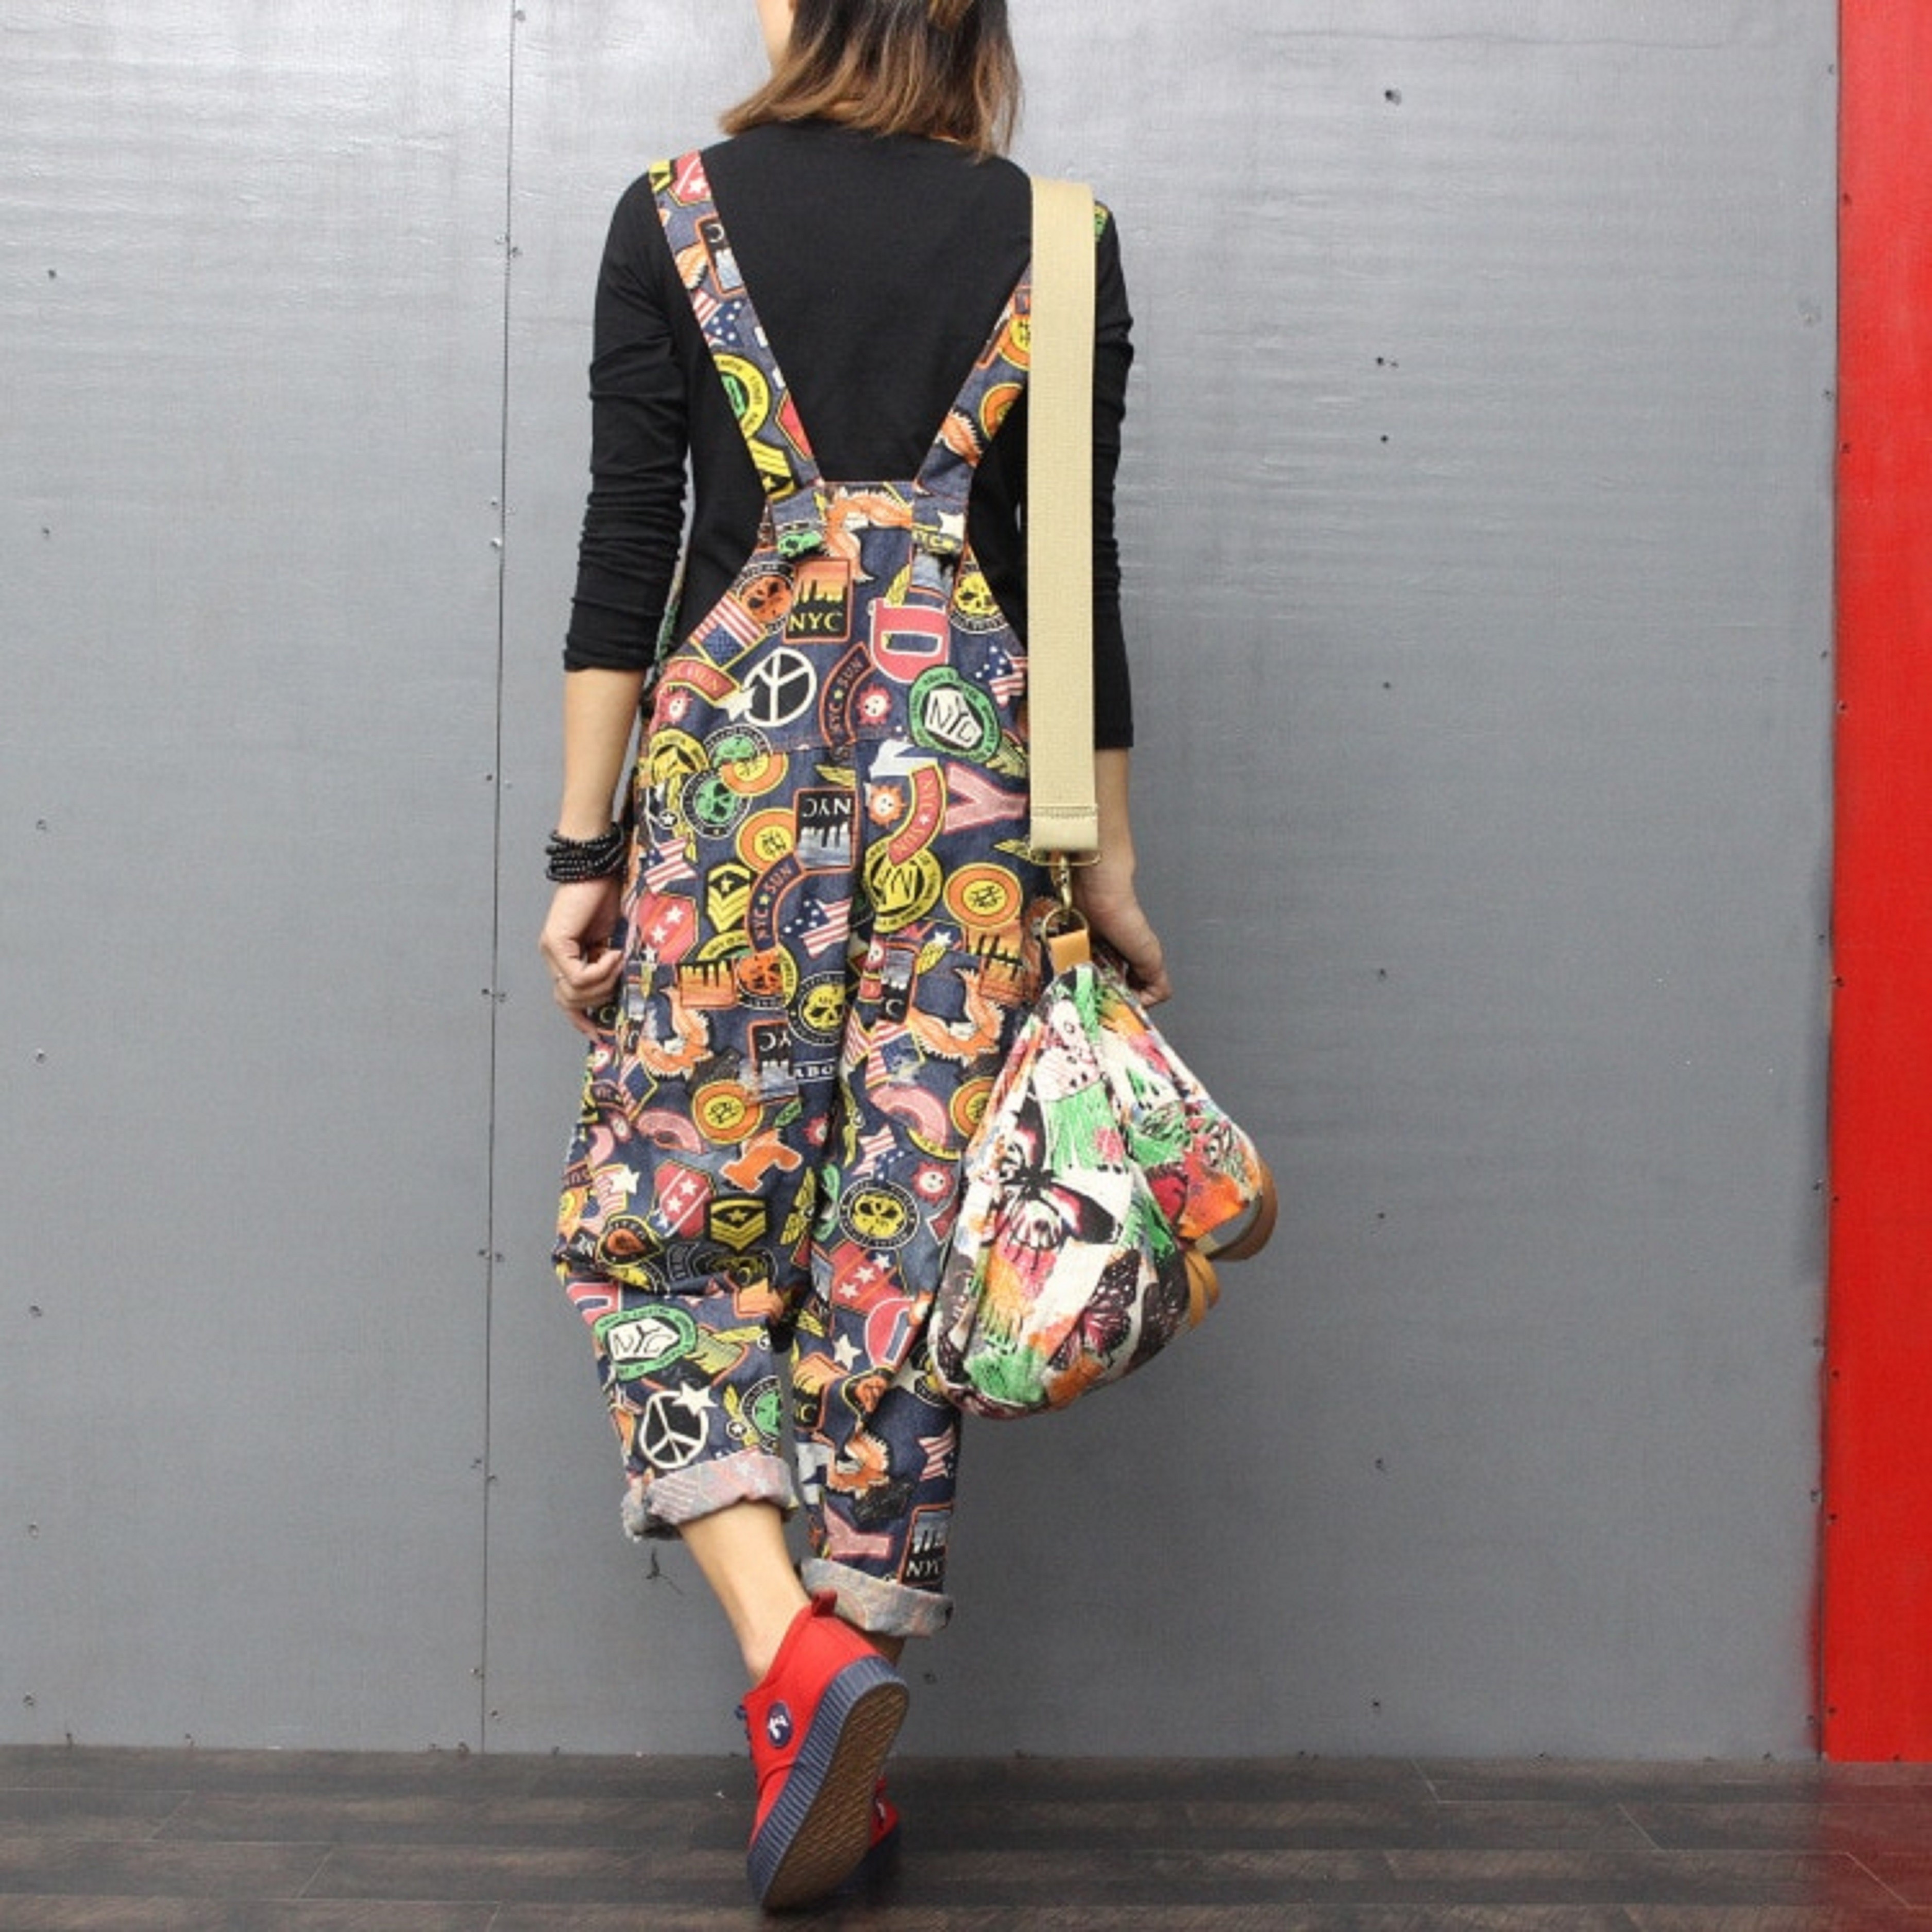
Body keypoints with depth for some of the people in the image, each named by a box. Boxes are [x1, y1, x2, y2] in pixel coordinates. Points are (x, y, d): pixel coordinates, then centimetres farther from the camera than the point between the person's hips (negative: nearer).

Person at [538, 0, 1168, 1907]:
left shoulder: (675, 214, 7)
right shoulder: (1057, 239, 9)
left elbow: (627, 542, 1)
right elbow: (1076, 572, 4)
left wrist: (584, 848, 4)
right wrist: (1107, 863, 9)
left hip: (736, 736, -1)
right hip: (970, 756, 2)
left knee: (668, 1217, 8)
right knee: (902, 1243, 5)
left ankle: (790, 1646, -11)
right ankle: (847, 1733, 13)